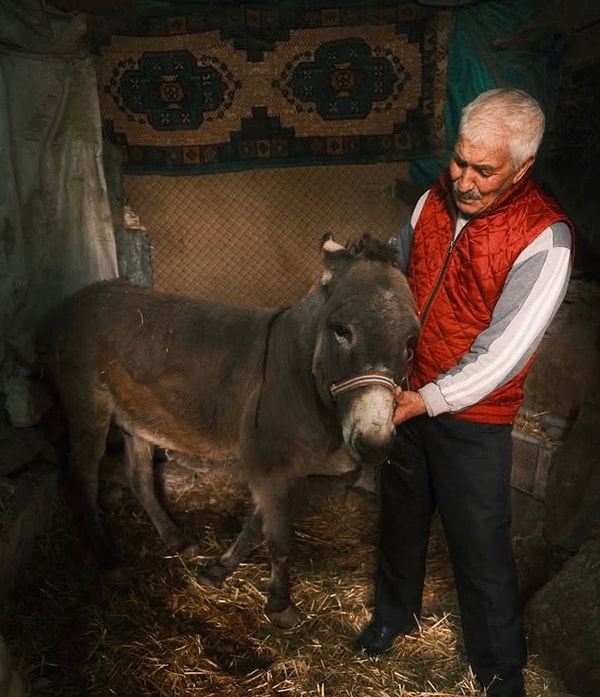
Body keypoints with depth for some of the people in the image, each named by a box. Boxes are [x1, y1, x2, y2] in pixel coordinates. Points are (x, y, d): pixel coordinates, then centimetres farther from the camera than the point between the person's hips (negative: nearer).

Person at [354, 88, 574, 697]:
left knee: (480, 545, 8)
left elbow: (503, 353, -23)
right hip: (407, 395, 6)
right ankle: (395, 611, 50)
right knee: (401, 514, 23)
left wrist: (427, 400, -23)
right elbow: (396, 271, 12)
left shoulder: (544, 237, -21)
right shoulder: (437, 197, -3)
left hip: (471, 418, -6)